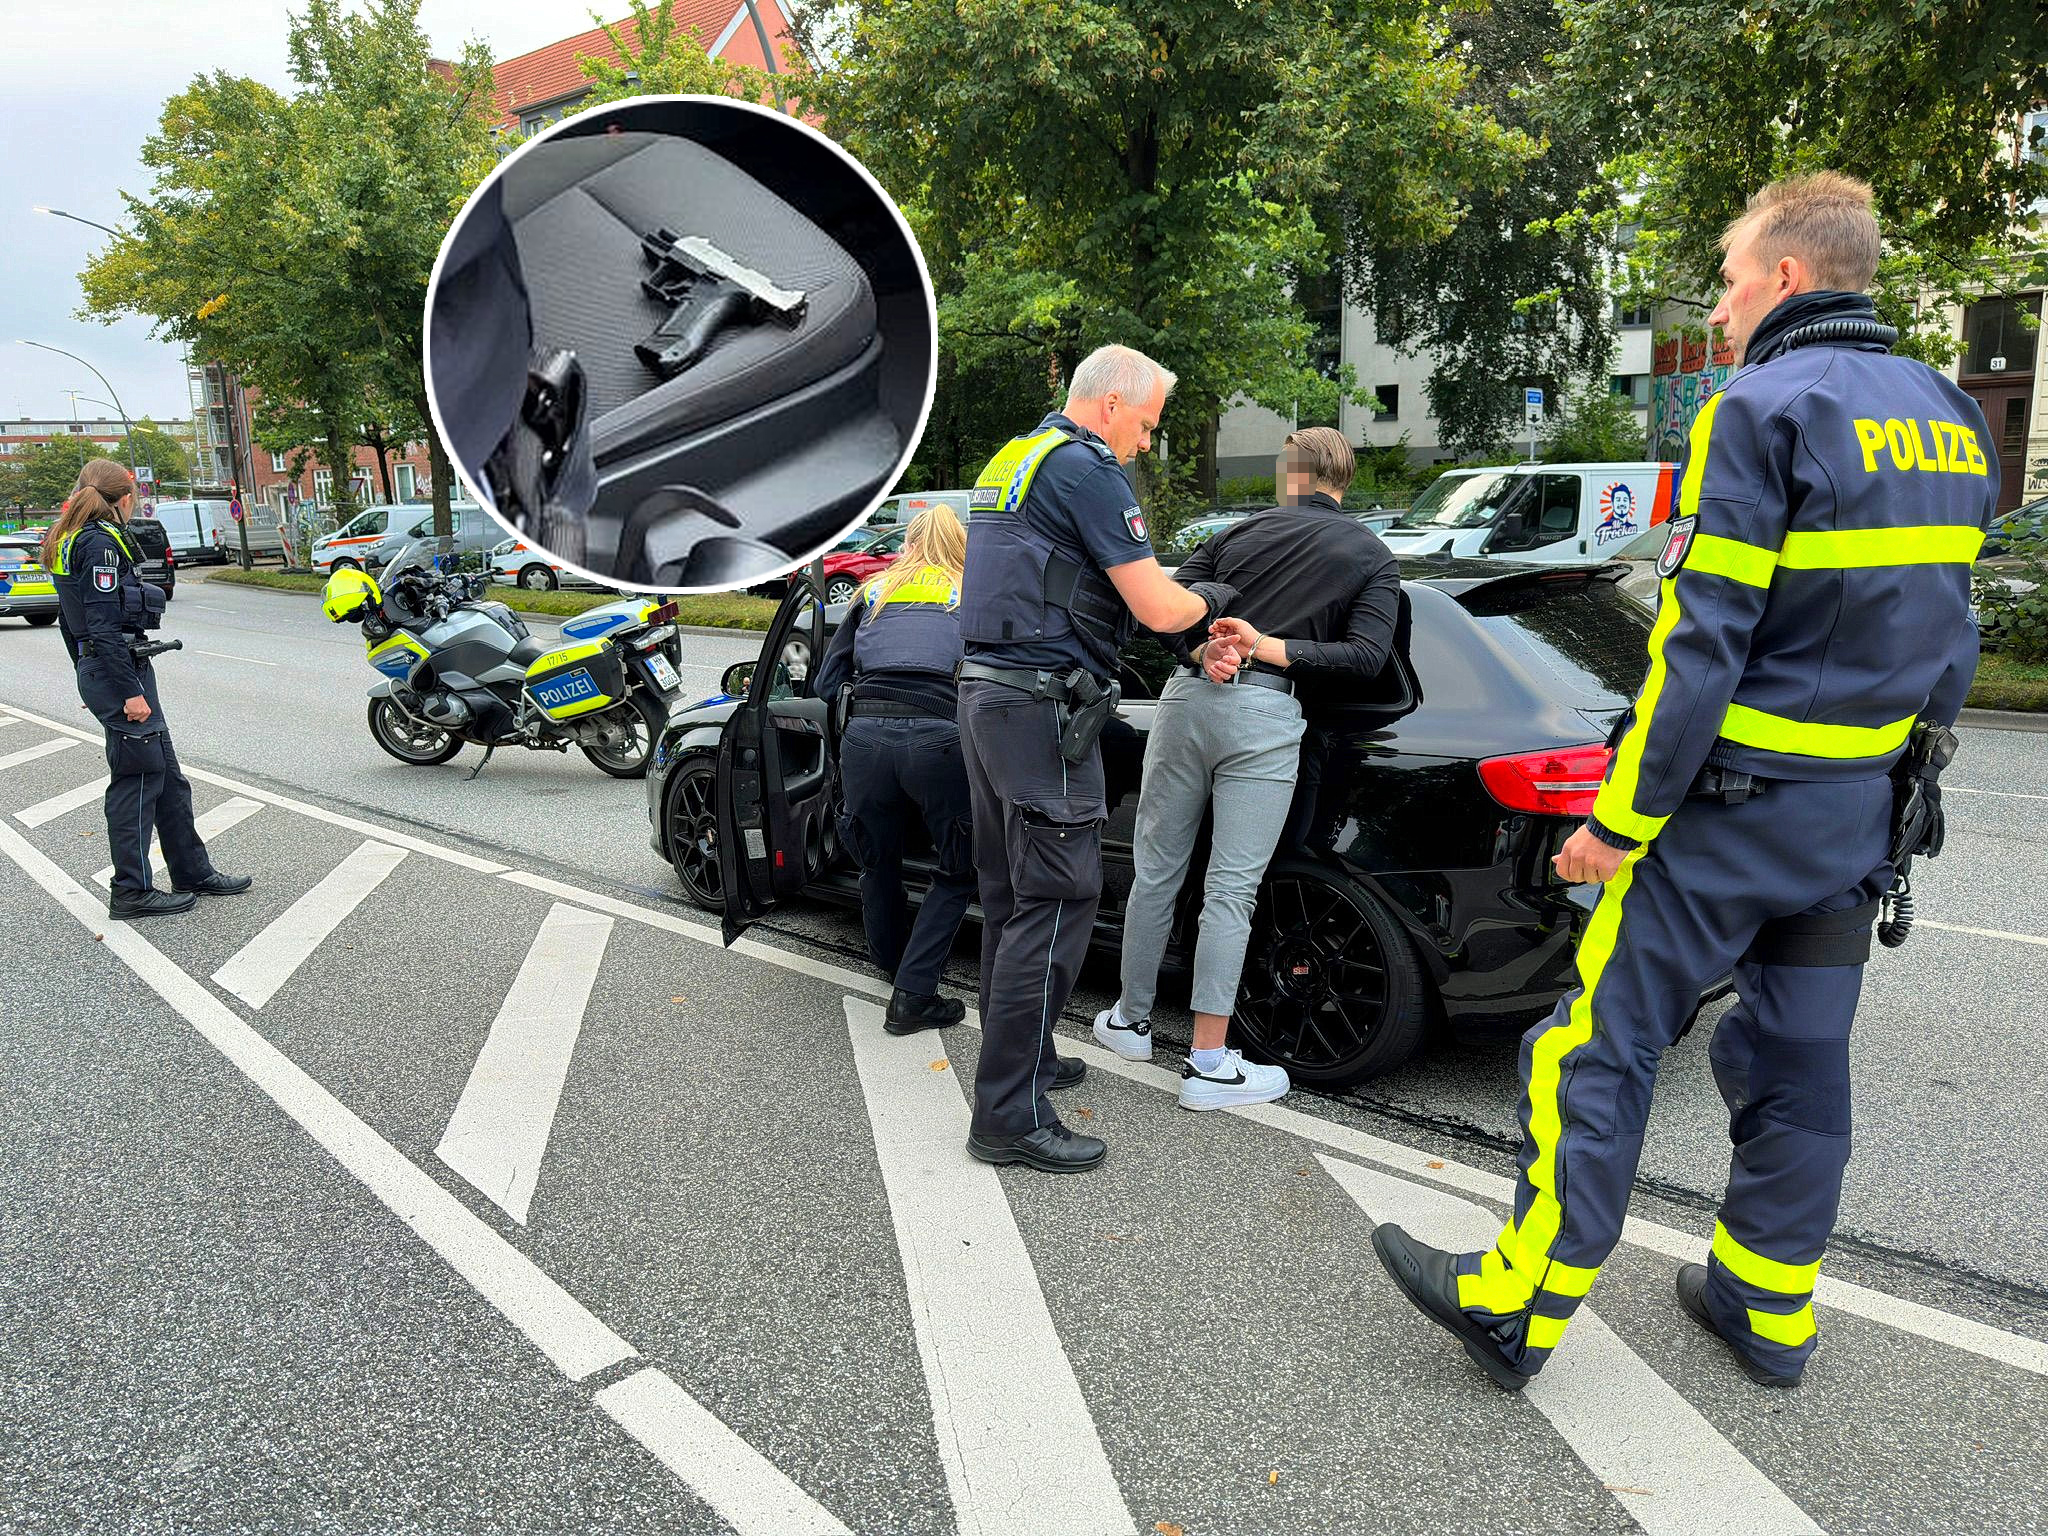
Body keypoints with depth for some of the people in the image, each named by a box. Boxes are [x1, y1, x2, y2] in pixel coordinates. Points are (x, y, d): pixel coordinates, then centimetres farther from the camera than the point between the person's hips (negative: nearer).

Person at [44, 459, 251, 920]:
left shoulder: (70, 540, 15)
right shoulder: (102, 542, -15)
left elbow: (70, 621, 21)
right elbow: (103, 627, -21)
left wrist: (89, 676, 26)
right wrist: (130, 691, -22)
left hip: (98, 671, 10)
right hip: (120, 672, -10)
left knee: (167, 777, 14)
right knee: (137, 778, -3)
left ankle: (194, 873, 21)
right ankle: (132, 892, 5)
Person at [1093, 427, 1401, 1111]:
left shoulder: (1245, 529, 16)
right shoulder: (1373, 558, 11)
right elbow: (1366, 655, -4)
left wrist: (1204, 650, -8)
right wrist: (1267, 648, -6)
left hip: (1189, 697, 3)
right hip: (1265, 717, -2)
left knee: (1155, 869, 14)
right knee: (1231, 890, -1)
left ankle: (1130, 1020, 28)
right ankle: (1207, 1064, 2)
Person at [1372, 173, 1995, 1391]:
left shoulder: (1764, 410, -14)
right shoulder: (1948, 422, 12)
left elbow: (1701, 643, -20)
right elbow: (1947, 639, 15)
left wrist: (1623, 816, -16)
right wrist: (1898, 767, 21)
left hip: (1737, 804, -8)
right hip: (1865, 812, 8)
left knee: (1604, 1046, -1)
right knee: (1801, 1056, 16)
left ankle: (1518, 1306, 7)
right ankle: (1768, 1302, 29)